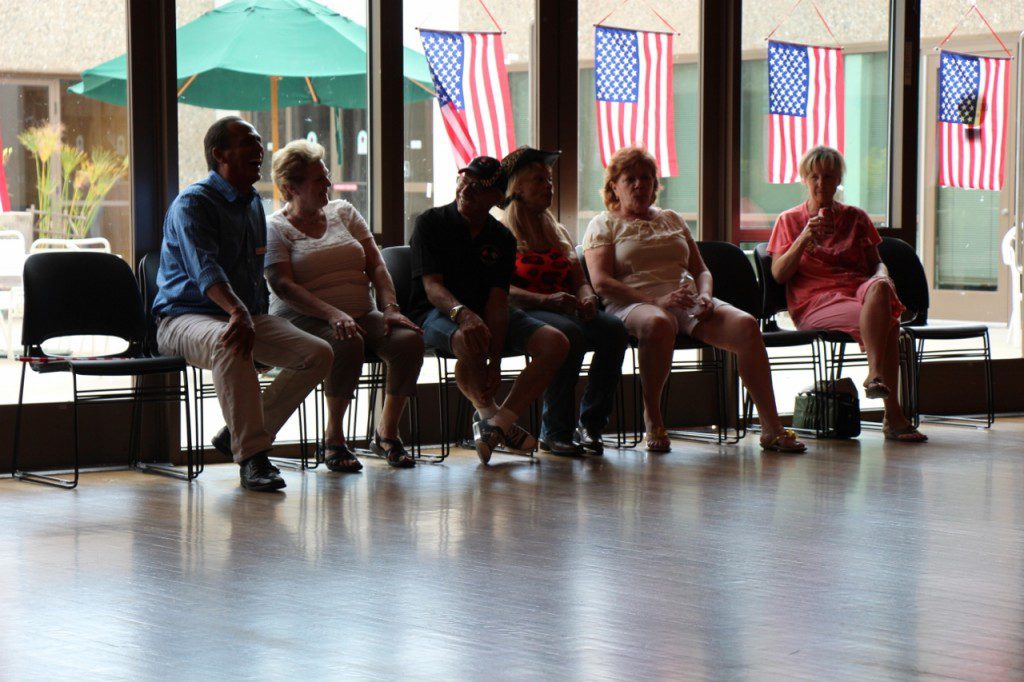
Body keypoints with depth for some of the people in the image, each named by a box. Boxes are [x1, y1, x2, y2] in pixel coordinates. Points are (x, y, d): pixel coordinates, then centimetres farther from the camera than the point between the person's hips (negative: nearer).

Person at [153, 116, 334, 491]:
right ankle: (251, 458, -37)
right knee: (229, 344, -41)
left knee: (319, 353, -13)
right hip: (187, 317, -8)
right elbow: (205, 267, -29)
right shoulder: (192, 203, -11)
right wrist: (238, 312, -46)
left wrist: (257, 320, 16)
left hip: (248, 315, 8)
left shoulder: (253, 203, 17)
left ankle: (240, 435, -6)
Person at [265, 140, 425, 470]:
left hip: (361, 315, 5)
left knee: (409, 339, -24)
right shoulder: (274, 228, 2)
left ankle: (386, 432, -9)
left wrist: (390, 308, -6)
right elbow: (283, 286, -12)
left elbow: (375, 265, 13)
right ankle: (333, 437, -18)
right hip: (303, 319, -5)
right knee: (347, 344, -37)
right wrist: (333, 315, -26)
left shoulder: (343, 212, 18)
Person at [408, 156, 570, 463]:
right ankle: (487, 412, -10)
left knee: (555, 342, -16)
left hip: (487, 314, 5)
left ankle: (500, 422, -17)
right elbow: (432, 286, -15)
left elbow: (497, 301, -7)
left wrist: (495, 360, -21)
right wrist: (462, 313, -39)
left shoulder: (502, 239, 5)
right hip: (438, 313, -5)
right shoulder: (430, 223, -4)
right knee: (470, 342, -40)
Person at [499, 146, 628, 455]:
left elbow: (580, 281, 20)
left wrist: (587, 298, -5)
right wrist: (546, 300, -24)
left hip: (567, 311, 6)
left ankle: (590, 426, -23)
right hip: (524, 314, -6)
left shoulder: (559, 233, 25)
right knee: (570, 334, -38)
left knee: (614, 328, -26)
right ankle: (554, 432, -28)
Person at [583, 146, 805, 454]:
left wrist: (705, 297, -1)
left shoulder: (672, 219, 28)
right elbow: (601, 281, -4)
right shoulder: (604, 225, 12)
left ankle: (771, 428, -26)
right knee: (659, 324, -42)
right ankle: (652, 421, -25)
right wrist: (656, 301, -16)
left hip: (687, 303, 5)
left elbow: (701, 270, 25)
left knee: (746, 325, -23)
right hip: (633, 304, -5)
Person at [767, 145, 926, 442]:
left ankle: (875, 373, -42)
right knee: (886, 320, -34)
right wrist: (805, 239, -10)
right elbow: (778, 274, 4)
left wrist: (882, 277, -4)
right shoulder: (789, 221, 16)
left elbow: (876, 263, 21)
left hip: (857, 291, 3)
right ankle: (893, 414, -39)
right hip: (814, 302, -3)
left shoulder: (856, 217, 24)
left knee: (879, 287, -38)